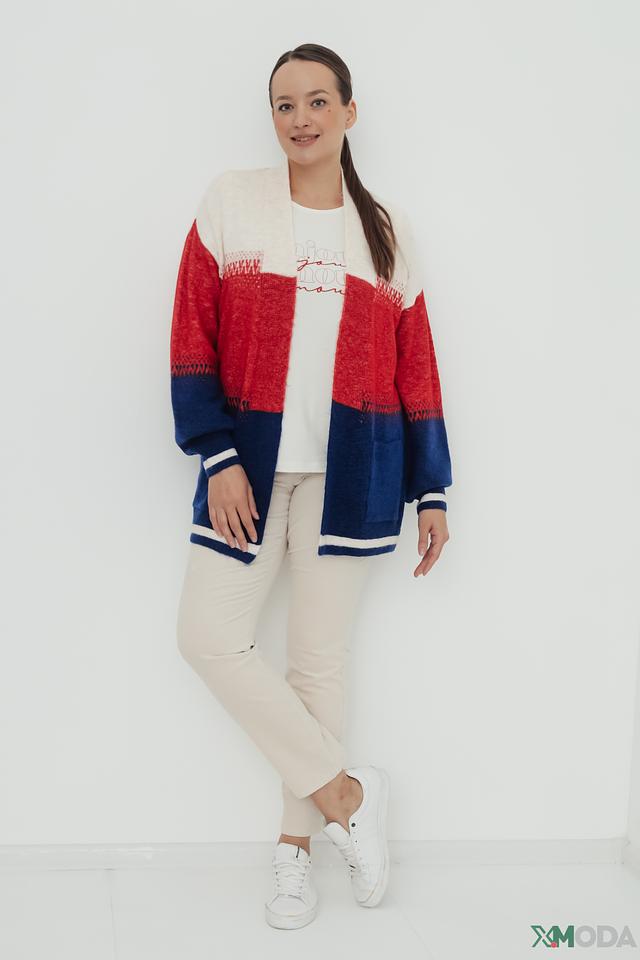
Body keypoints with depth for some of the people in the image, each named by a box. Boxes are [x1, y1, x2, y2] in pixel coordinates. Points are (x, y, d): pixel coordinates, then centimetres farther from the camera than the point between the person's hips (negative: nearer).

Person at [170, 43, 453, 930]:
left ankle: (297, 846, 21)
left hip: (350, 472, 0)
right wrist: (218, 459, -10)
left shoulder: (385, 231, 9)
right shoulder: (231, 204, 3)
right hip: (252, 464, 0)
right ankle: (348, 795, 10)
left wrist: (431, 491, 7)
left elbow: (415, 367, 9)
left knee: (321, 656, 4)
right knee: (209, 635, -7)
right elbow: (193, 340, -2)